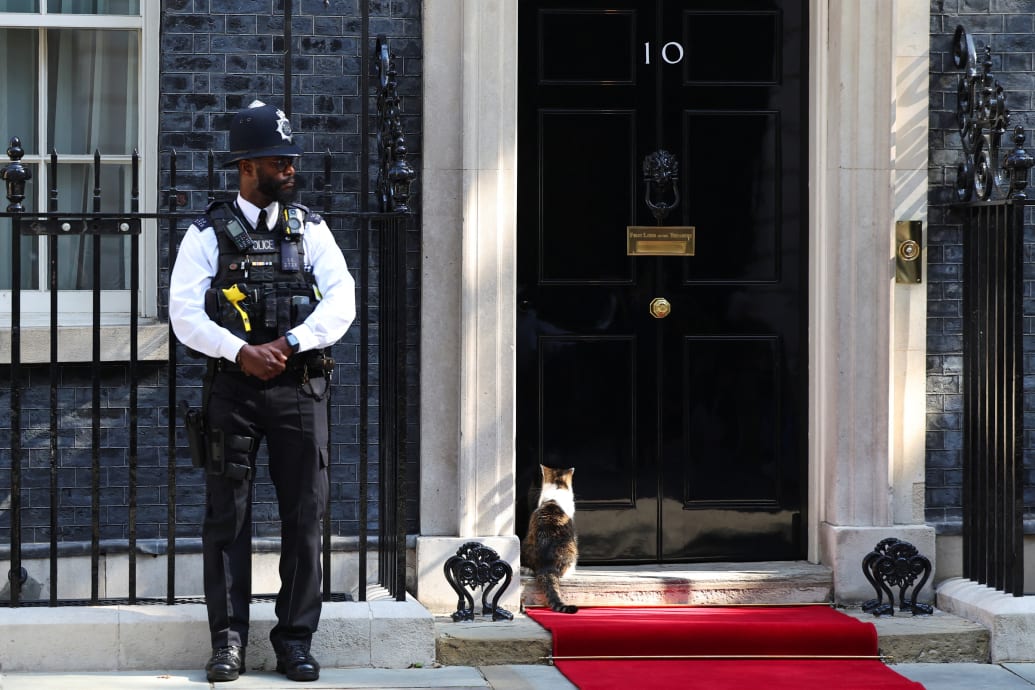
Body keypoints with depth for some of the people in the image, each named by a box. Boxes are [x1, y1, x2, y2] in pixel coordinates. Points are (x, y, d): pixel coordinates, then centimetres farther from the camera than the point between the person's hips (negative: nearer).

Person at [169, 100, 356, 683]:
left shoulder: (310, 229, 10)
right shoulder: (208, 234, 4)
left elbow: (342, 302, -1)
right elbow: (185, 314, -4)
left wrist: (289, 344, -14)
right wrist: (241, 352, -17)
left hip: (299, 388, 2)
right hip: (232, 388, -2)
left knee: (305, 515, 1)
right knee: (228, 515, -1)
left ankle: (296, 640, 8)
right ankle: (229, 640, 4)